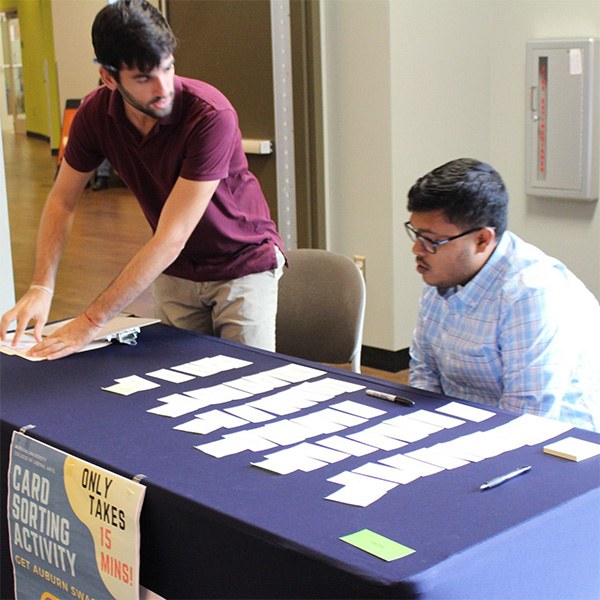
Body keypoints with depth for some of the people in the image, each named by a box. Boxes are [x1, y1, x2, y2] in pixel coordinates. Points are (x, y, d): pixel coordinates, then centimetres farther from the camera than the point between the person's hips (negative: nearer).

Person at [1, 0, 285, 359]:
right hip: (174, 271, 4)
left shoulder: (211, 115, -30)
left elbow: (171, 238, -31)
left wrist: (92, 322, -30)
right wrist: (41, 288, -13)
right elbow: (62, 201, 2)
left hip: (243, 265, -4)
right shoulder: (97, 112, -13)